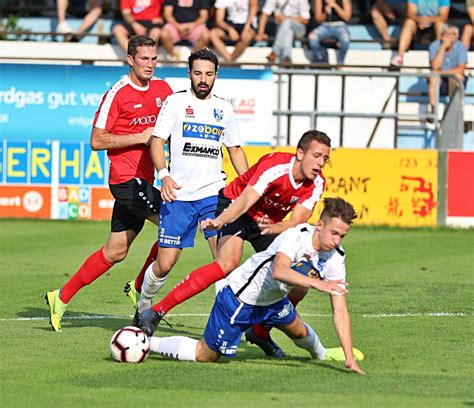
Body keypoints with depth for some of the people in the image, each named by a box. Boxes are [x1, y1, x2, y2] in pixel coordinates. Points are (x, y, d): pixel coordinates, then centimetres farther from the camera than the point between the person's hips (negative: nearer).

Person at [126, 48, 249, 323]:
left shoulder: (224, 109, 13)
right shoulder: (176, 102, 1)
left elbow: (235, 150, 22)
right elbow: (157, 141, -4)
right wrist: (164, 175, -20)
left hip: (214, 193, 3)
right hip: (179, 195, -3)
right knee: (165, 264, 0)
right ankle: (143, 307, 25)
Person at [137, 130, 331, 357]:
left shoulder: (316, 183, -13)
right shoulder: (274, 166, -29)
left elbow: (295, 223, -21)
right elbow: (245, 200, -40)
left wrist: (272, 228, -43)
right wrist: (220, 221, -59)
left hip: (272, 222, 6)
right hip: (235, 207, -6)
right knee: (227, 264, -32)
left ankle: (260, 333, 16)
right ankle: (157, 311, -30)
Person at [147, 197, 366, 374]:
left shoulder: (335, 259, -14)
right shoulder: (296, 236, -33)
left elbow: (340, 311, -14)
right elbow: (278, 270, -53)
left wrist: (350, 357, -20)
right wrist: (317, 283, -64)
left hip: (273, 299, 7)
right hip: (239, 298, -7)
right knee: (206, 356, 0)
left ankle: (321, 353, 62)